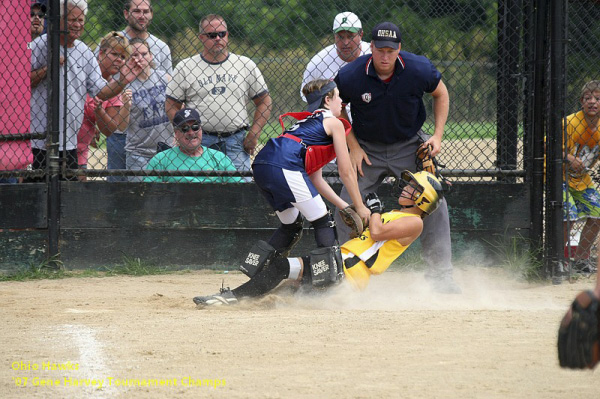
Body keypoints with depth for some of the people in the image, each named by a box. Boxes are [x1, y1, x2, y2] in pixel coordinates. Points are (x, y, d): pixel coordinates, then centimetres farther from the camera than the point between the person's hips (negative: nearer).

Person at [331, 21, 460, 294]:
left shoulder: (419, 69, -20)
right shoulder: (349, 76, -21)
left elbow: (440, 93, 1)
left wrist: (438, 135, -7)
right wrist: (353, 147, -8)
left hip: (411, 146, 0)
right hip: (368, 149, 0)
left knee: (435, 201, -9)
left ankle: (441, 275, 0)